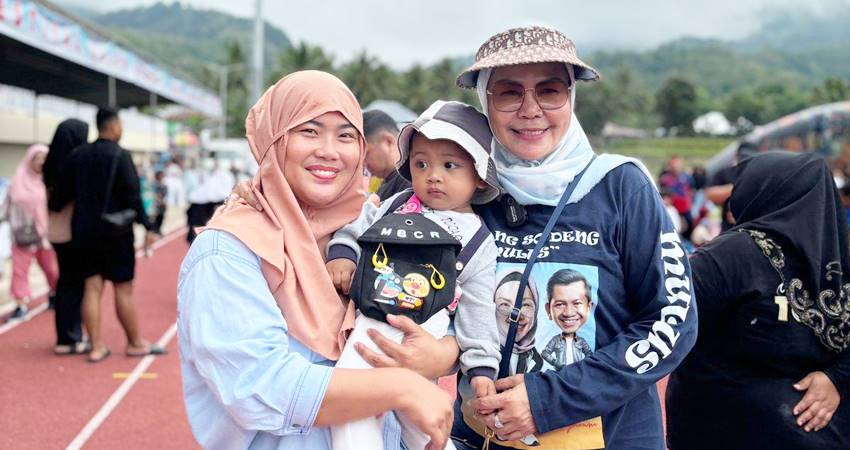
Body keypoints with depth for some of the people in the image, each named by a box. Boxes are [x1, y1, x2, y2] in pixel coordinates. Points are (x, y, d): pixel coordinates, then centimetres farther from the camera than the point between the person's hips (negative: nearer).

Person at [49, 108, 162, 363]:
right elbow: (132, 196, -15)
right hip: (116, 233, -5)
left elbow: (63, 192, 9)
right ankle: (135, 344, 13)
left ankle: (97, 347, 6)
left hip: (85, 232, 5)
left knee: (92, 288, 6)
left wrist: (50, 207, 28)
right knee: (123, 289, 2)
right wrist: (147, 227, -12)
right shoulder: (120, 156, -10)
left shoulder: (78, 155, 6)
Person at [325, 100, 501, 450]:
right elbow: (359, 224, 21)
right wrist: (342, 252, 1)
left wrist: (481, 366, 3)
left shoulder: (478, 241, 7)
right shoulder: (399, 204, 14)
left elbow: (477, 312, 7)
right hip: (368, 315, 3)